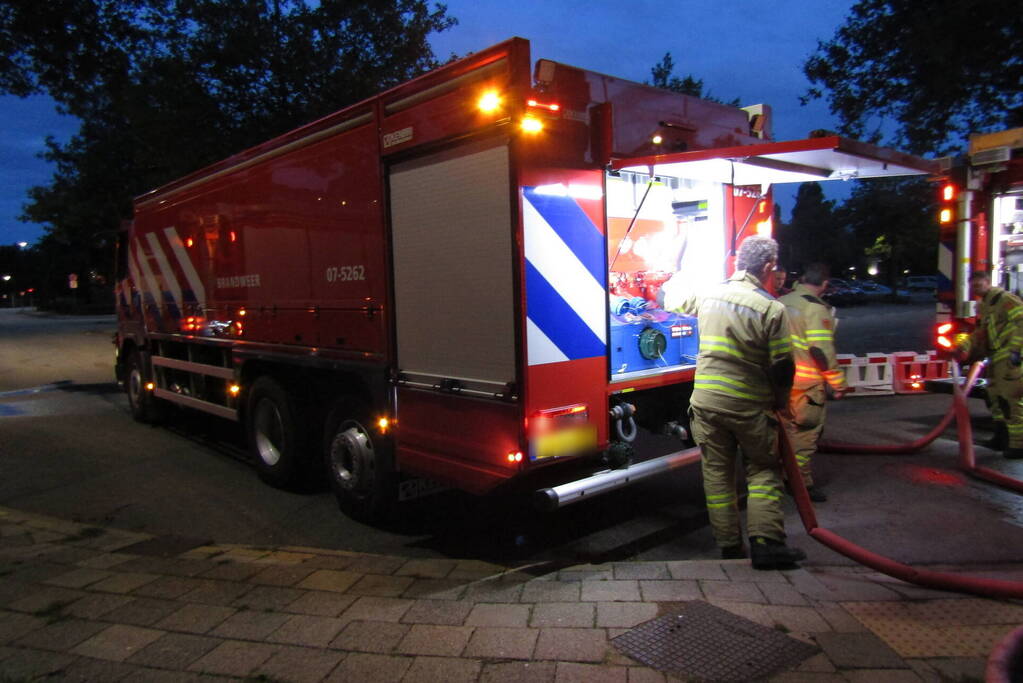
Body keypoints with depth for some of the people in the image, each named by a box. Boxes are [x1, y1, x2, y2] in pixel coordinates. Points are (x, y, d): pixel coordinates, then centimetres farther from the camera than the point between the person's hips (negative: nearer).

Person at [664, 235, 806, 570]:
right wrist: (780, 402, 9)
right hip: (750, 405, -3)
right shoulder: (771, 308, -13)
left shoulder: (708, 295, 0)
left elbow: (674, 300, 21)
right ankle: (765, 541, 2)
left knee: (717, 473, 11)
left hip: (706, 402, 4)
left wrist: (674, 280, 43)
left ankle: (730, 547, 16)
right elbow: (782, 367, -9)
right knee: (763, 470, 12)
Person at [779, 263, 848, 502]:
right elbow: (822, 350, -20)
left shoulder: (781, 302, 7)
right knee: (805, 432, 2)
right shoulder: (816, 308, -15)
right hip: (806, 383, -7)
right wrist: (837, 382, -14)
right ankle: (801, 481, 8)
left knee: (785, 427, 19)